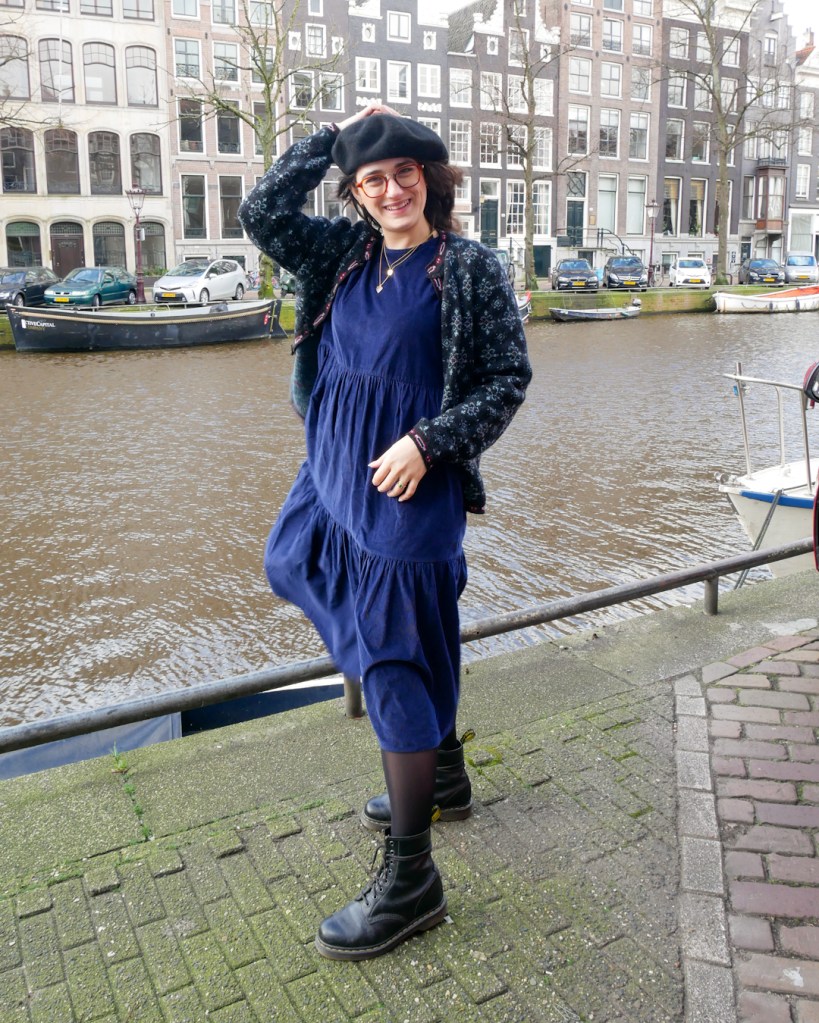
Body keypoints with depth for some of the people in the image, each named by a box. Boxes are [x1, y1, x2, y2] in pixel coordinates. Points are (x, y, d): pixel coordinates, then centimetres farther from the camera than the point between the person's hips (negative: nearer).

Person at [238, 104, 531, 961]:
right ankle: (441, 775, 41)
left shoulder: (469, 267, -5)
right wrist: (333, 135, 2)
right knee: (369, 635, 17)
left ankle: (410, 882, 6)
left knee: (392, 657, -6)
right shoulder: (341, 253, 11)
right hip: (334, 474, 7)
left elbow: (509, 377, -6)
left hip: (409, 482, -7)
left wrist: (428, 443, -16)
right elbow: (262, 213, 3)